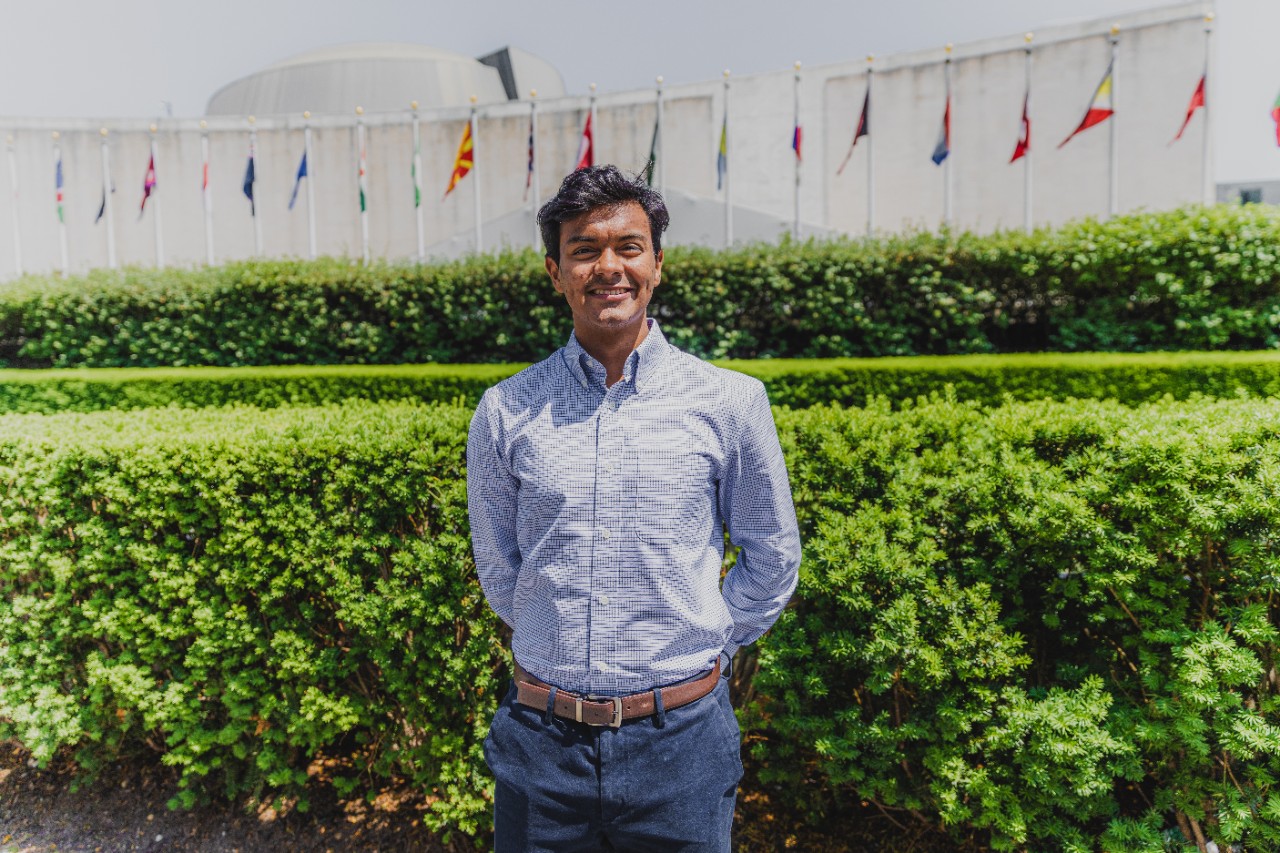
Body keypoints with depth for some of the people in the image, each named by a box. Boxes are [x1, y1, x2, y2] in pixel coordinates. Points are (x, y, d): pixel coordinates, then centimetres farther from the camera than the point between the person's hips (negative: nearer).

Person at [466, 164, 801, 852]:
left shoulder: (729, 402, -5)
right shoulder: (504, 412, -2)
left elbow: (773, 554, 7)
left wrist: (706, 646, 4)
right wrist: (565, 652, 8)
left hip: (680, 743, -1)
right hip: (542, 744, 1)